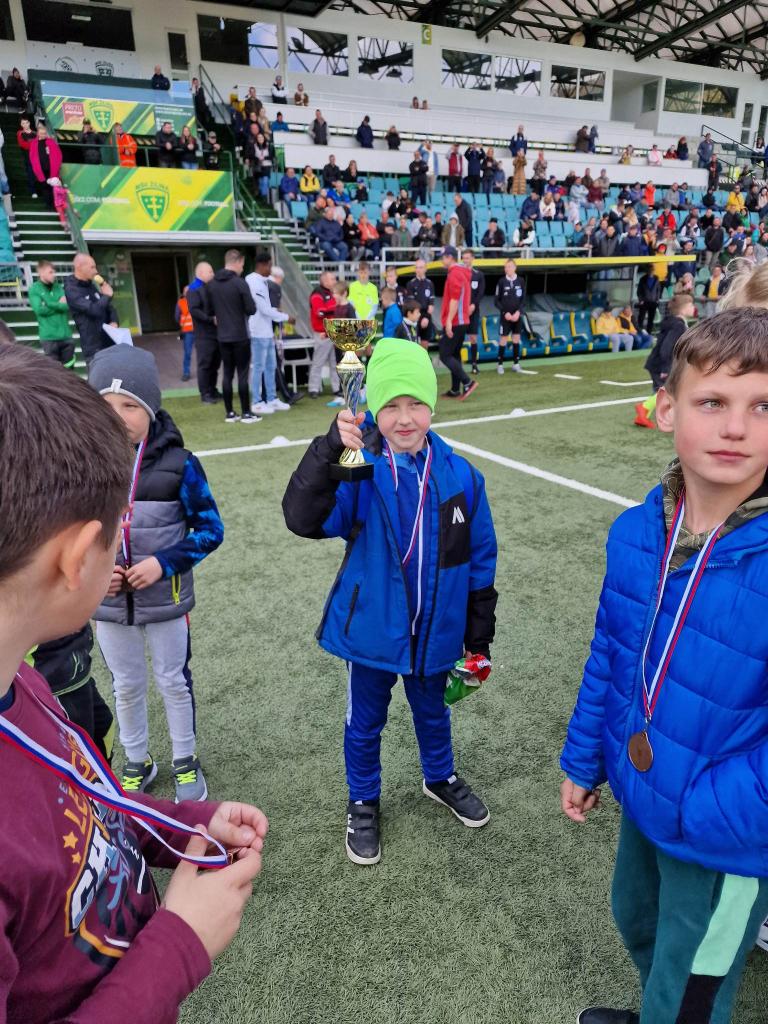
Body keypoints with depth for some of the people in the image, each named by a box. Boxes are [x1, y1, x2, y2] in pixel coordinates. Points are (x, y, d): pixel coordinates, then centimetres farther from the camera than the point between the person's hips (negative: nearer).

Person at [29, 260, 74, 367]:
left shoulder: (59, 287, 10)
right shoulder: (34, 289, 0)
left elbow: (68, 306, -4)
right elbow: (39, 309, -13)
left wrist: (49, 304, -12)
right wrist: (59, 305, -5)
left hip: (66, 335, 4)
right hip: (49, 337, -4)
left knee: (69, 368, 10)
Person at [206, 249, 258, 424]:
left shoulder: (211, 284, 7)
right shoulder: (239, 283, -12)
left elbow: (210, 310, 11)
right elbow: (252, 309, -13)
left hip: (222, 336, 6)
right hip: (240, 336, -5)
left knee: (227, 373, 9)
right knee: (242, 373, -1)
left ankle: (229, 413, 12)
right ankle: (246, 413, 1)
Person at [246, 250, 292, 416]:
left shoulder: (260, 282, 14)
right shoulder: (254, 282, -16)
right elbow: (265, 309, -18)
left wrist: (275, 310, 6)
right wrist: (285, 318, -10)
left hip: (266, 331, 10)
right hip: (259, 332, -10)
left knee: (270, 366, 13)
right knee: (258, 367, -3)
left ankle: (271, 399, 22)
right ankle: (257, 403, 4)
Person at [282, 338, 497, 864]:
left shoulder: (460, 476, -10)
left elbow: (480, 559, -2)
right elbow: (303, 519, -35)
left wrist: (479, 635, 3)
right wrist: (329, 450, -49)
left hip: (436, 632, 2)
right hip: (372, 629, -2)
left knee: (433, 712, 27)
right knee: (366, 722, 19)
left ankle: (442, 778, 56)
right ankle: (363, 804, 46)